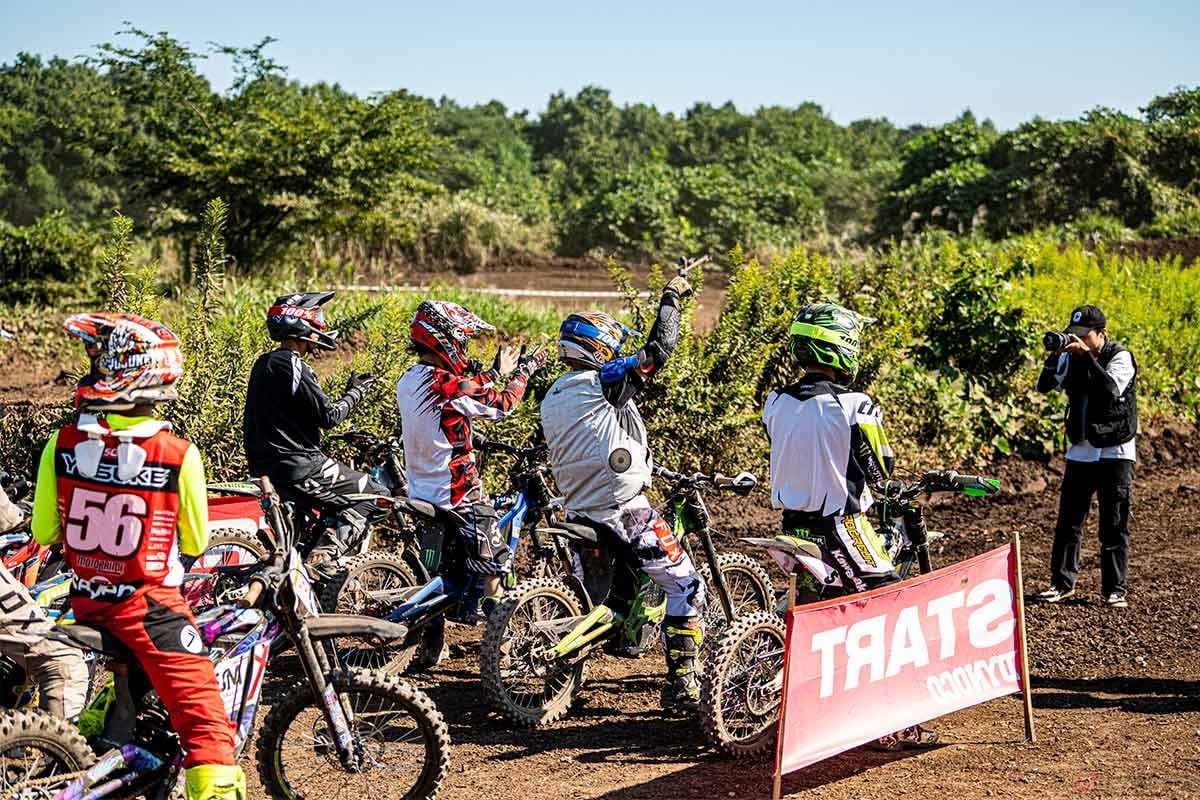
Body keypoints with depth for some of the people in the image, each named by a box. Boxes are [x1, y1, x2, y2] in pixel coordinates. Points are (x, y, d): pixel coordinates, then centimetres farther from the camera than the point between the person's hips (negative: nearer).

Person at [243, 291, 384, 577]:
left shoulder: (263, 363, 14)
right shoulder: (293, 366, -14)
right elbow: (328, 416, -14)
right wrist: (355, 392, 2)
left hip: (264, 468, 10)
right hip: (299, 469, -10)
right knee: (375, 497, -1)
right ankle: (324, 554, -13)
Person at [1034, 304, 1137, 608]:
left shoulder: (1120, 357, -9)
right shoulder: (1072, 357, 5)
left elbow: (1112, 389, -27)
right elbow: (1045, 385, -4)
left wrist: (1087, 355, -28)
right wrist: (1055, 355, -19)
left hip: (1114, 452, -4)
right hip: (1079, 451, 5)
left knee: (1114, 525, -1)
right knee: (1068, 522, 5)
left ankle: (1115, 589, 5)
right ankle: (1062, 583, 14)